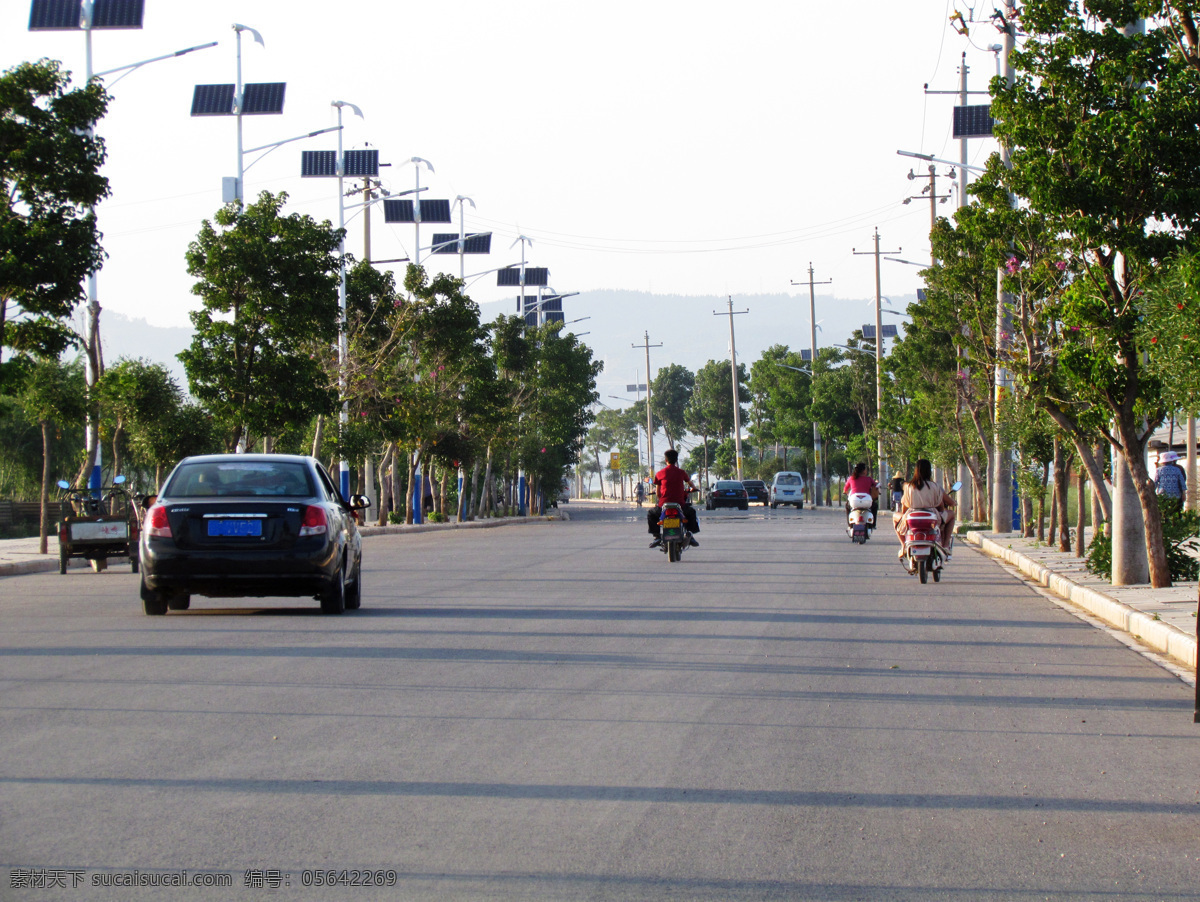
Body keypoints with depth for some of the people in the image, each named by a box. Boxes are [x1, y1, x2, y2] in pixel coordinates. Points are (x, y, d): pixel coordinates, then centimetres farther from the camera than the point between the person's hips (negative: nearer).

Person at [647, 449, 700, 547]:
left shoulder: (660, 474, 0)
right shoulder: (681, 473, 4)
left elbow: (657, 493, 8)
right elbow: (691, 484, 25)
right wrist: (693, 489, 50)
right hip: (680, 504, 1)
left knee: (650, 513, 27)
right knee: (692, 512, 32)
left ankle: (657, 536, 12)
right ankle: (690, 534, 19)